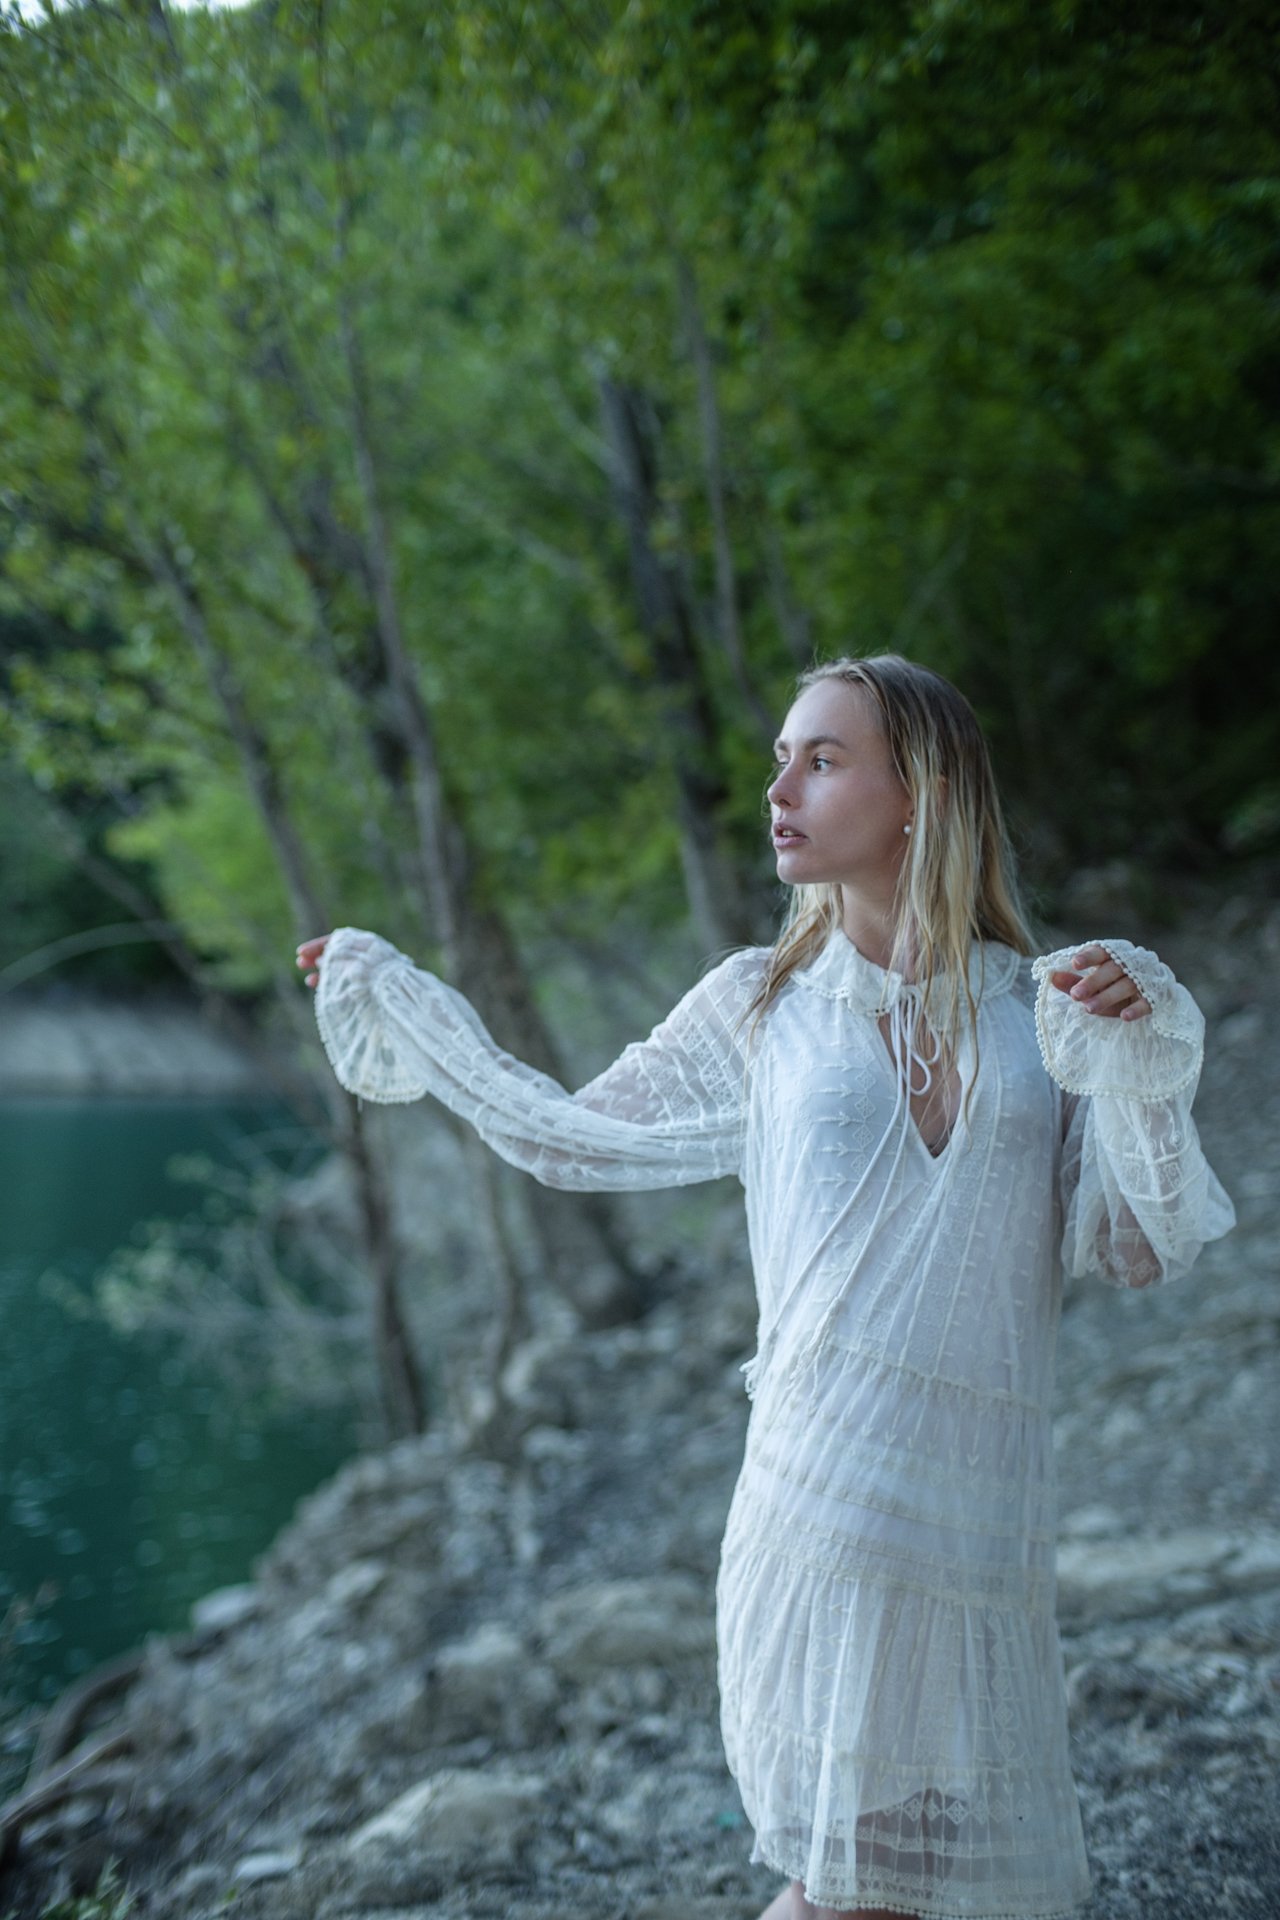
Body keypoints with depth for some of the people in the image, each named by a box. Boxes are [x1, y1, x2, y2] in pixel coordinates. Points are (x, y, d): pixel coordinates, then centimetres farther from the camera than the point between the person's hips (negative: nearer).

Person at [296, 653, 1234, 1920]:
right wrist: (394, 1001, 21)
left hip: (984, 1530, 2)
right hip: (820, 1518, -1)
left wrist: (1137, 1062, -8)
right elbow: (572, 1137, 18)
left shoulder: (1040, 1010, 6)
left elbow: (1143, 1255, 6)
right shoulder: (761, 1006, 6)